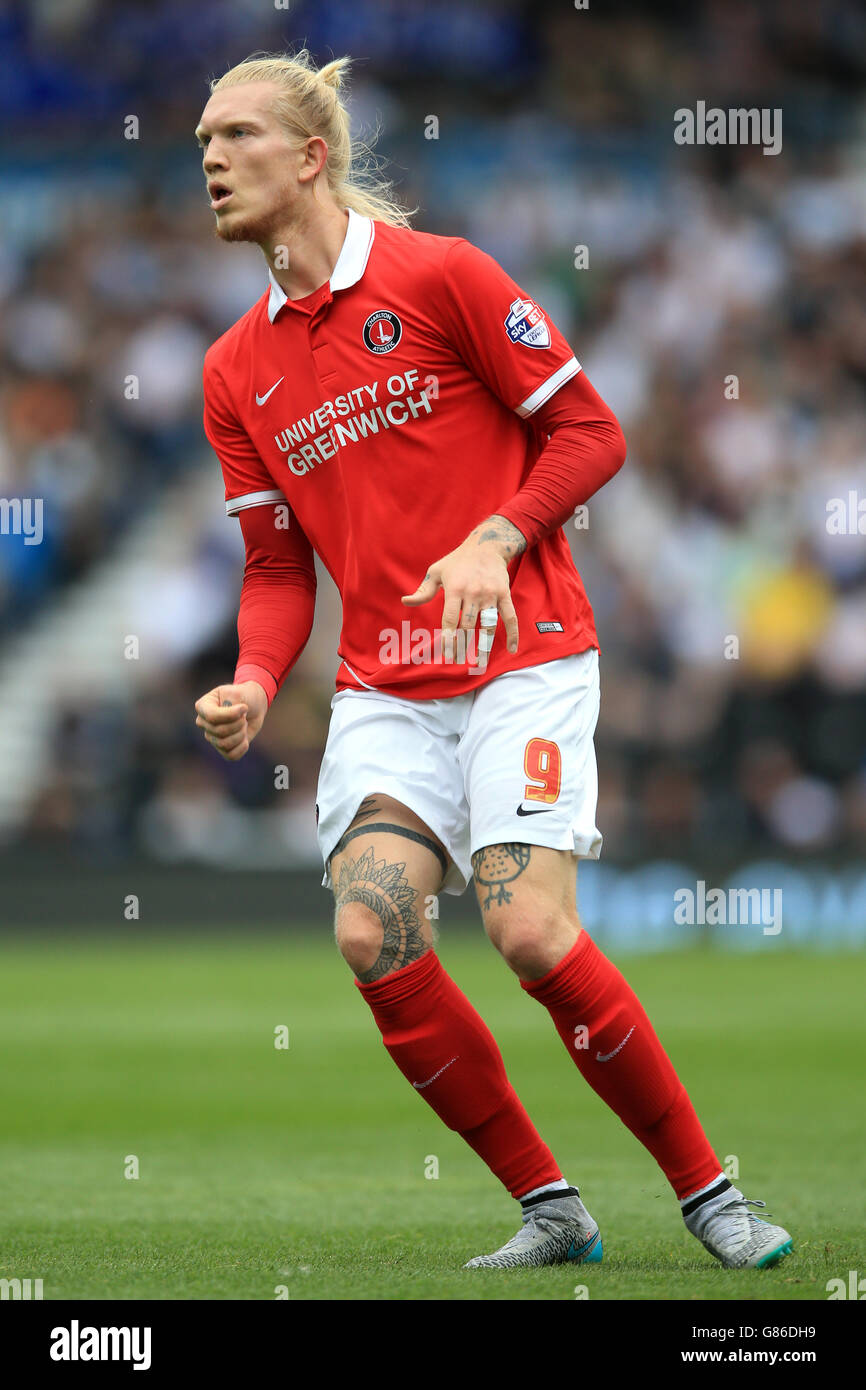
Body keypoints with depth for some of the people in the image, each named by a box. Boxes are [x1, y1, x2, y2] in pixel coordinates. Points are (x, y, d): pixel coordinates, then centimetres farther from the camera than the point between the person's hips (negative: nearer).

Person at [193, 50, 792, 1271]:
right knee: (372, 935, -17)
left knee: (531, 933, -19)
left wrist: (495, 540, -19)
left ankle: (710, 1195, -2)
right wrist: (255, 685, -5)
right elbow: (279, 565, 14)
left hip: (523, 657, -5)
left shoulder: (439, 277, -5)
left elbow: (591, 432, -4)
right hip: (383, 688, 5)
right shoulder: (237, 372, 11)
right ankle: (549, 1208, -3)